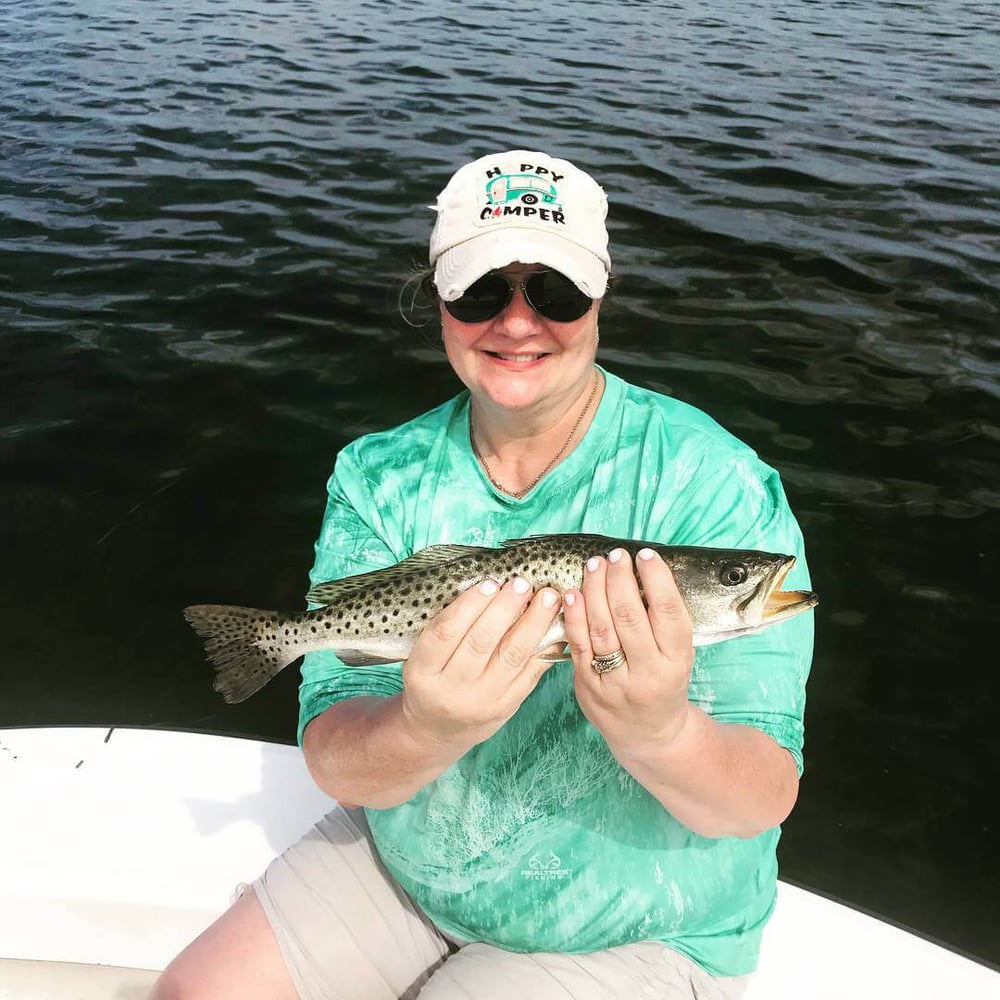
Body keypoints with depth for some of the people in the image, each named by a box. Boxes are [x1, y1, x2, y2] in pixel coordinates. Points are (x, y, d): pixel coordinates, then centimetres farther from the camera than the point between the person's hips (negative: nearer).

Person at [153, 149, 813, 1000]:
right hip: (405, 858, 4)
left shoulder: (712, 485, -21)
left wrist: (660, 734, -44)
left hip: (635, 925, -3)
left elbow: (765, 800, -22)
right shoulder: (381, 479, -10)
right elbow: (334, 761, -16)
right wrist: (423, 733, -39)